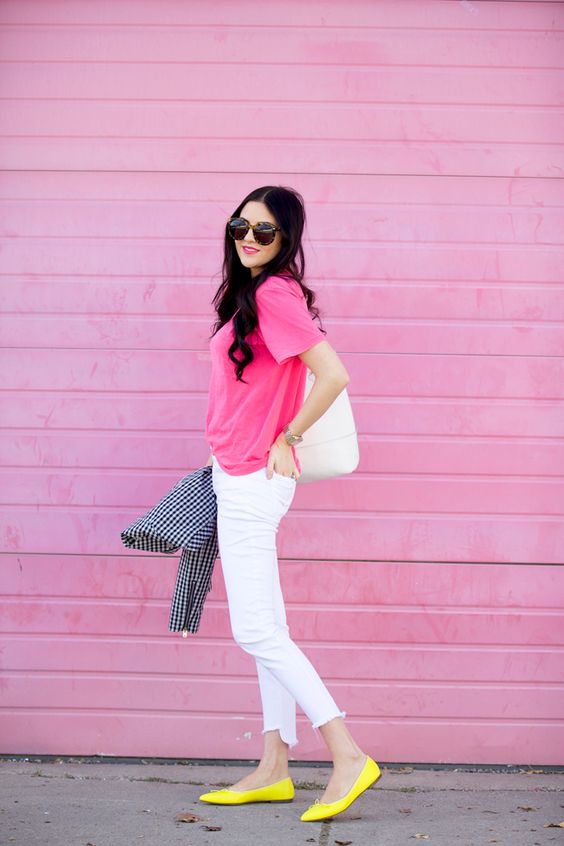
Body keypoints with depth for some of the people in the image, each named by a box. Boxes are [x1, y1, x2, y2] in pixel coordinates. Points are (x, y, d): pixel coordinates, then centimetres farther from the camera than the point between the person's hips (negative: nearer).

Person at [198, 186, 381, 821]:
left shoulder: (275, 293, -16)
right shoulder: (250, 293, 13)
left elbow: (333, 375, -23)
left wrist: (285, 439, -13)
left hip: (252, 481, -10)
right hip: (240, 476, 10)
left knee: (256, 632, -11)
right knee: (266, 629, 9)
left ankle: (348, 756, -10)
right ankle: (274, 769, 14)